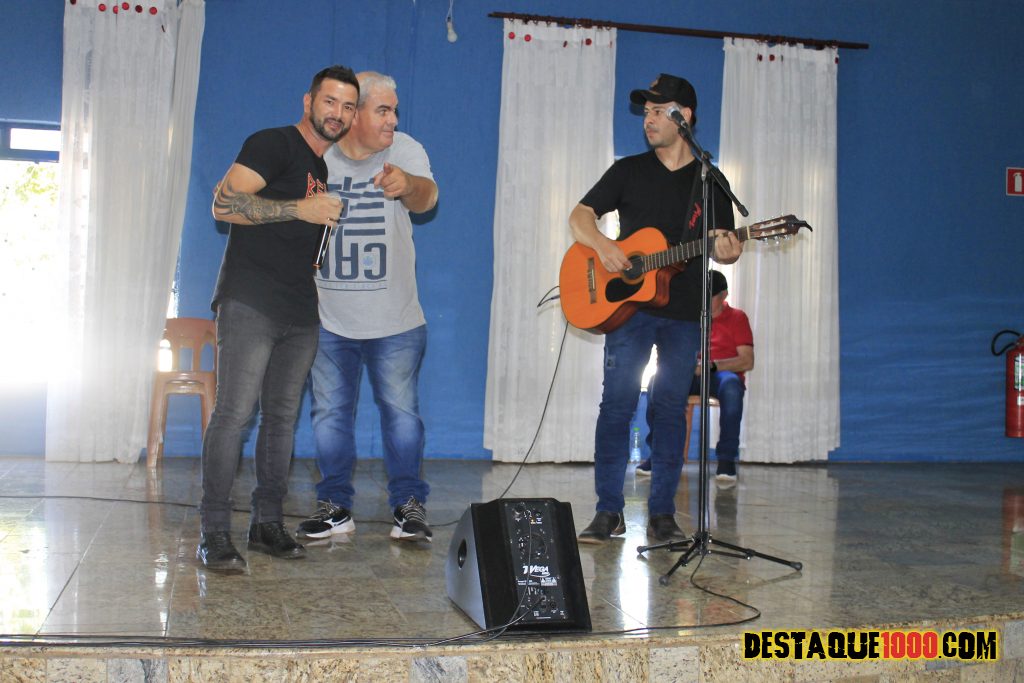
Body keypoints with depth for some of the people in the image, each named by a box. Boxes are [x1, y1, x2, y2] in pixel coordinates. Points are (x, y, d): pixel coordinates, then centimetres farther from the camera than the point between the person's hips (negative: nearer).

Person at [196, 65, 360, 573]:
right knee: (234, 411, -10)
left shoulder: (329, 169, 20)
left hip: (301, 312, 8)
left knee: (282, 416, 8)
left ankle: (267, 523, 15)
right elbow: (224, 203, -16)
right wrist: (299, 208, -20)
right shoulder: (273, 144, -3)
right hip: (251, 302, -8)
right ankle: (214, 534, -6)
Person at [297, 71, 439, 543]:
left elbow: (426, 196, -26)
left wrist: (407, 185, -49)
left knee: (401, 411, 3)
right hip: (328, 319, 1)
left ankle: (408, 505, 15)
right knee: (330, 411, 8)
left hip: (395, 321, -1)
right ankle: (335, 506, 20)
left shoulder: (405, 150, -6)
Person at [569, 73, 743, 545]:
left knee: (671, 409, 3)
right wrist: (602, 245, -16)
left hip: (684, 313, 1)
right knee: (617, 403, -5)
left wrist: (726, 251, -14)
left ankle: (662, 514, 11)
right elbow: (580, 216, 5)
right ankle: (609, 512, 1)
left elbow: (725, 245, 10)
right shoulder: (629, 171, 8)